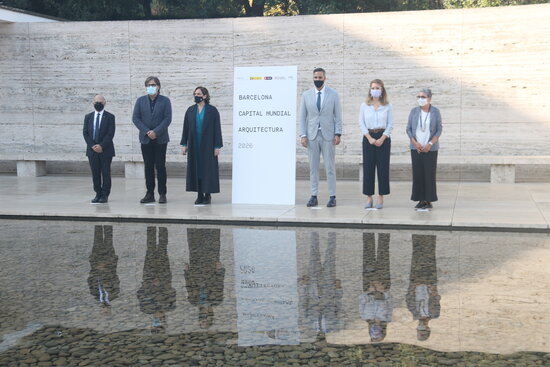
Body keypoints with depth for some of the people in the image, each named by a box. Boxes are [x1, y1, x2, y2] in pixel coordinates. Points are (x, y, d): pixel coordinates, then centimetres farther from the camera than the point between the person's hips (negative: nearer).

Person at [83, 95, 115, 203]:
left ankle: (105, 195, 4)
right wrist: (93, 146, -7)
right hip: (92, 150, 3)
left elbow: (110, 134, -7)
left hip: (106, 150, -3)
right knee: (95, 173, 4)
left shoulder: (110, 117, 1)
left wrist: (101, 146, -15)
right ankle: (98, 194, 11)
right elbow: (85, 133, 6)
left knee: (106, 173, -1)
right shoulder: (88, 117, 11)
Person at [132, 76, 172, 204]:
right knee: (148, 167, 4)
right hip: (146, 139, 2)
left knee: (160, 166, -1)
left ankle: (162, 194, 4)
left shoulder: (165, 101, 2)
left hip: (160, 139, -2)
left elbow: (167, 118, -6)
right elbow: (135, 118, 2)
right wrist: (147, 132, -10)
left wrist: (156, 132, -15)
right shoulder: (140, 100, 8)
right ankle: (150, 194, 9)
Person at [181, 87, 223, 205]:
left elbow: (217, 129, -4)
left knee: (208, 168, -1)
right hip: (194, 145, 3)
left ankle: (207, 195, 7)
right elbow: (186, 128, 9)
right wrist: (184, 144, 4)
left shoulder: (212, 110, -3)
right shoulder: (190, 110, 7)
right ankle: (200, 195, 10)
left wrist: (217, 146, -9)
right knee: (195, 168, 3)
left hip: (207, 145, -3)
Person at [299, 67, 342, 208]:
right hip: (312, 136, 2)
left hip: (328, 135, -2)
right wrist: (303, 135, -1)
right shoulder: (306, 95, 7)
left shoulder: (333, 94, 4)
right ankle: (313, 196, 8)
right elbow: (302, 116, 7)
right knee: (313, 167, 3)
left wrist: (338, 134, -5)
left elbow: (338, 116, 4)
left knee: (330, 167, 0)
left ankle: (332, 197, 4)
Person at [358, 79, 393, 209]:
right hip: (368, 137, 1)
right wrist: (370, 138, -8)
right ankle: (369, 198, 5)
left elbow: (390, 124, 1)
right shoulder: (364, 106, 6)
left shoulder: (388, 106, 3)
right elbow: (361, 123, 2)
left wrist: (382, 139, -10)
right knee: (368, 167, -1)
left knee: (383, 168, -1)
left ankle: (381, 198, 5)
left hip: (383, 138, -1)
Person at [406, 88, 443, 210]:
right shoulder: (414, 111, 5)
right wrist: (415, 143, -7)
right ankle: (421, 200, 7)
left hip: (430, 148, -2)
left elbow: (439, 130, -1)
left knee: (429, 174, -2)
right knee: (418, 173, 1)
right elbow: (408, 129, 6)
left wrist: (430, 144, -11)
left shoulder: (435, 111, 0)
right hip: (416, 148, 2)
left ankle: (429, 201, 3)